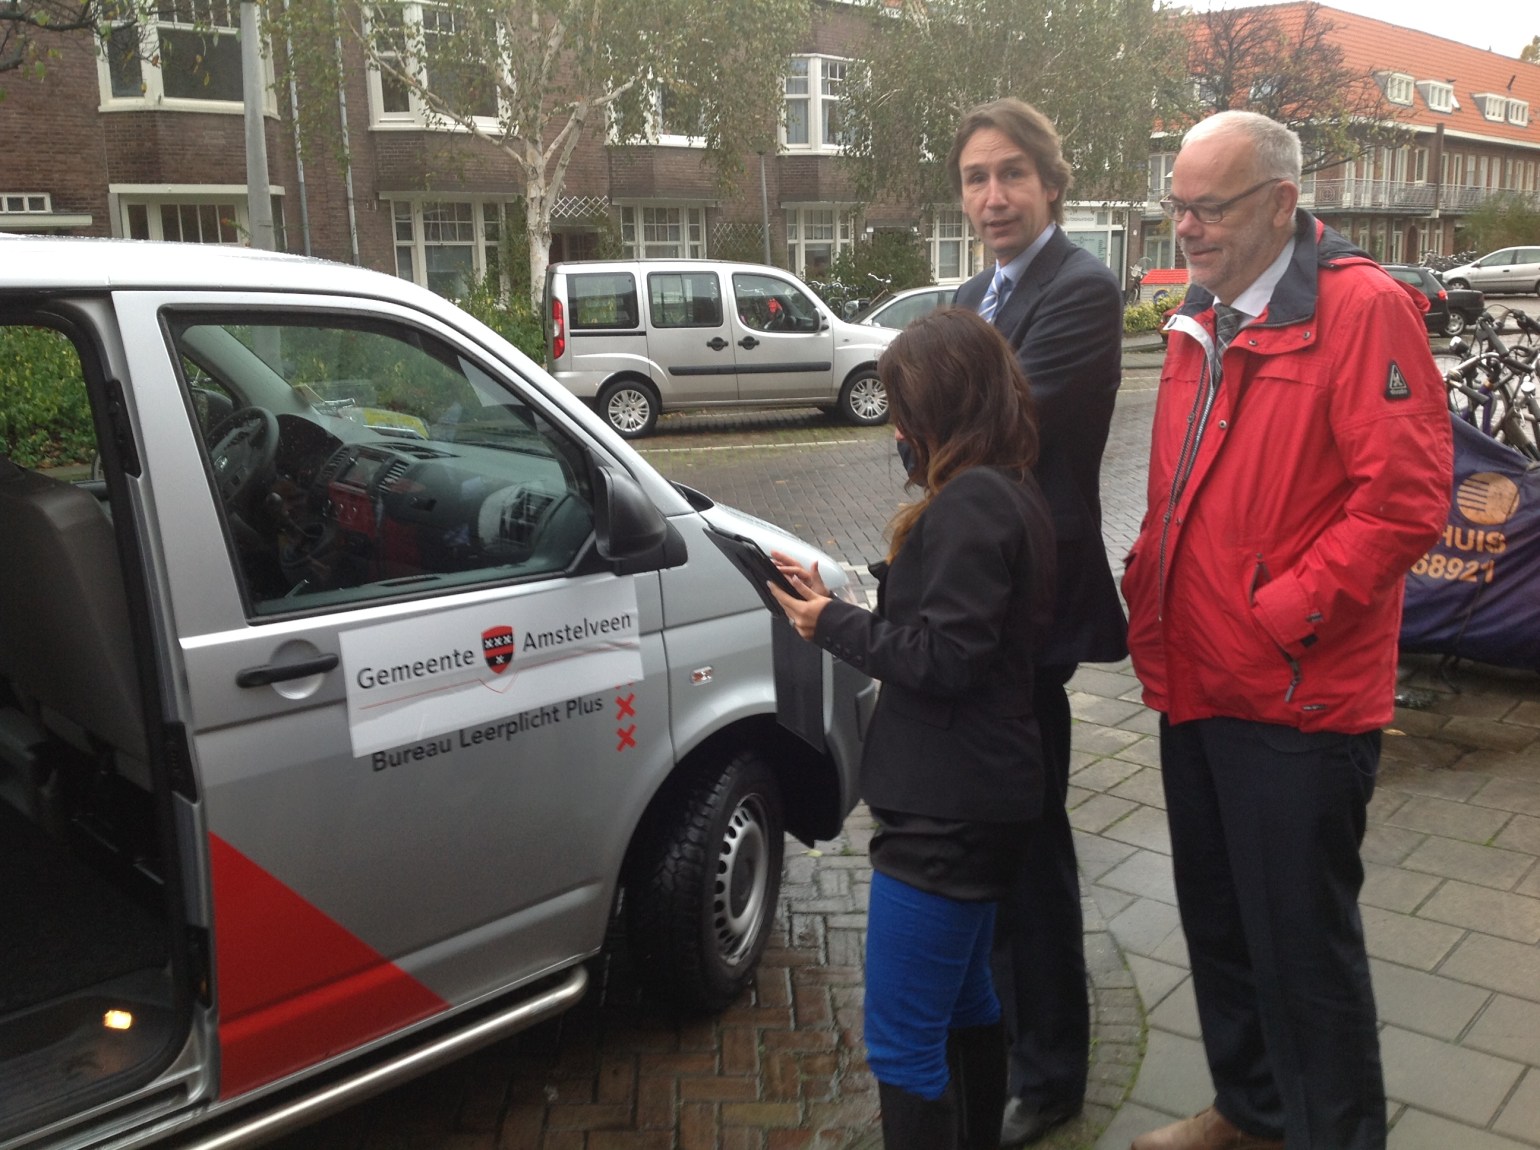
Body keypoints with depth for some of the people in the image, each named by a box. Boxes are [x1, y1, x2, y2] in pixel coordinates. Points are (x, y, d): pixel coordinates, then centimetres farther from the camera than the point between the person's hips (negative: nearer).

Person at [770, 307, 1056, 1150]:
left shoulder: (970, 503, -21)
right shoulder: (1006, 493, 11)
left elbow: (941, 658, -24)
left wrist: (832, 625, -11)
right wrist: (840, 605, 3)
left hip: (945, 811, -11)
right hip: (978, 796, 11)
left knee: (901, 1044, -1)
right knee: (964, 999, 26)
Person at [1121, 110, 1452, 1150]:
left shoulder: (1362, 308, -13)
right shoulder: (1203, 322, 13)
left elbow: (1406, 498, -20)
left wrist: (1282, 616, -18)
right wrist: (1150, 596, 8)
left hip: (1297, 698, -8)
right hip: (1196, 684, 8)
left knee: (1302, 942, 5)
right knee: (1218, 923, 21)